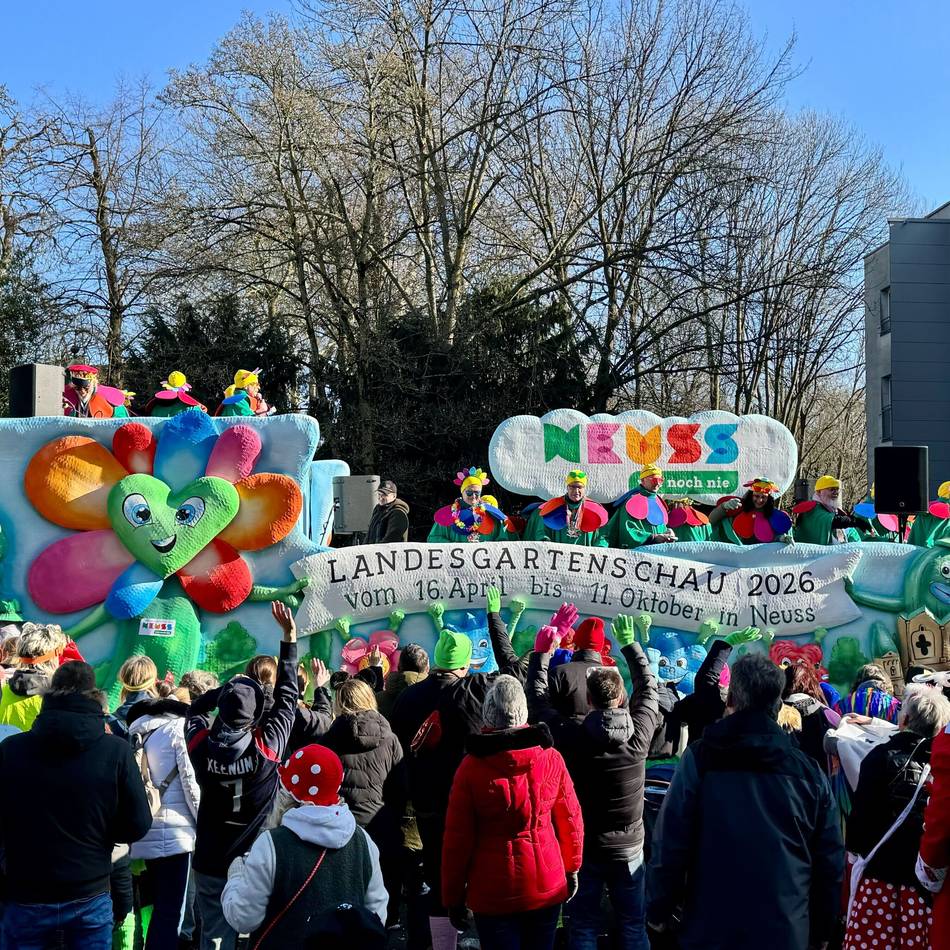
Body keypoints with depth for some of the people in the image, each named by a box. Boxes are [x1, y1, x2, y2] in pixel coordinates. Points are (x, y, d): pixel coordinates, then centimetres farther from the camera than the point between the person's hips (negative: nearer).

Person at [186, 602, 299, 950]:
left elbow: (197, 707, 9)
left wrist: (228, 687, 5)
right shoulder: (269, 746, -19)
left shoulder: (201, 745, -13)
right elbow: (287, 697, -8)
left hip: (211, 862, 2)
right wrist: (289, 637, -5)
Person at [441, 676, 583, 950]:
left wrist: (453, 896, 3)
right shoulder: (550, 757, -6)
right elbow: (570, 819, 3)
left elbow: (457, 838, -8)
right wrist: (572, 868, 18)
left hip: (494, 894, -2)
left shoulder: (471, 766, -12)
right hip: (547, 885, 2)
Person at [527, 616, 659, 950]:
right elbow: (648, 687, 3)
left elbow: (537, 700, -4)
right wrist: (630, 645, 15)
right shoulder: (639, 733, -15)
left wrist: (541, 654, 7)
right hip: (628, 850, 1)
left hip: (583, 848, -1)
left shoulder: (573, 736, -19)